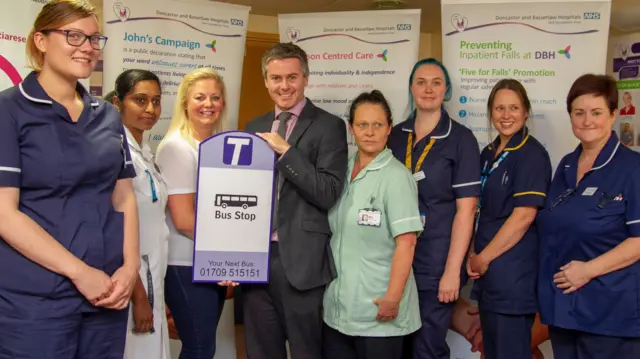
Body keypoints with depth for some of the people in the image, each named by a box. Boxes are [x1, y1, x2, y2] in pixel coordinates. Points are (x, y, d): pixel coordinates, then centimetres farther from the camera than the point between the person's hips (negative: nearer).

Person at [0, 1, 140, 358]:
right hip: (35, 298, -5)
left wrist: (130, 266, -4)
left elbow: (124, 198, 11)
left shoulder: (108, 116, 10)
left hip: (107, 291, 5)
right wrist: (79, 271, -14)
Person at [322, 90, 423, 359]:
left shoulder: (396, 176, -11)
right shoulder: (342, 171, 7)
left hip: (377, 310, -5)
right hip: (337, 306, 6)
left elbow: (406, 242, -15)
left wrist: (393, 298, -18)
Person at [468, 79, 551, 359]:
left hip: (514, 271, -7)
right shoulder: (488, 153, 12)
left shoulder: (532, 154, -11)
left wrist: (484, 258, -13)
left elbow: (524, 216, -18)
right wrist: (473, 256, 3)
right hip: (487, 270, 8)